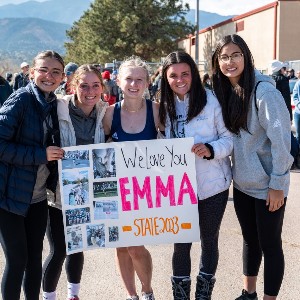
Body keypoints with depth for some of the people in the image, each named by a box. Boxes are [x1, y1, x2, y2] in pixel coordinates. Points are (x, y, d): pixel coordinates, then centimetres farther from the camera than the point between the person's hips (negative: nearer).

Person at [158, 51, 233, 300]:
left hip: (212, 184, -2)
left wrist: (211, 149, -24)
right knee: (181, 242, 9)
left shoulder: (210, 100, -9)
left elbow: (230, 139, -8)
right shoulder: (166, 106, 4)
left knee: (209, 240, 13)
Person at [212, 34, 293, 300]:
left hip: (267, 185, -7)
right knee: (250, 239, 20)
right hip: (242, 182, 7)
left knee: (270, 245, 5)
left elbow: (281, 139, -19)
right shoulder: (225, 91, 4)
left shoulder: (264, 91, -18)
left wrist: (278, 184, -18)